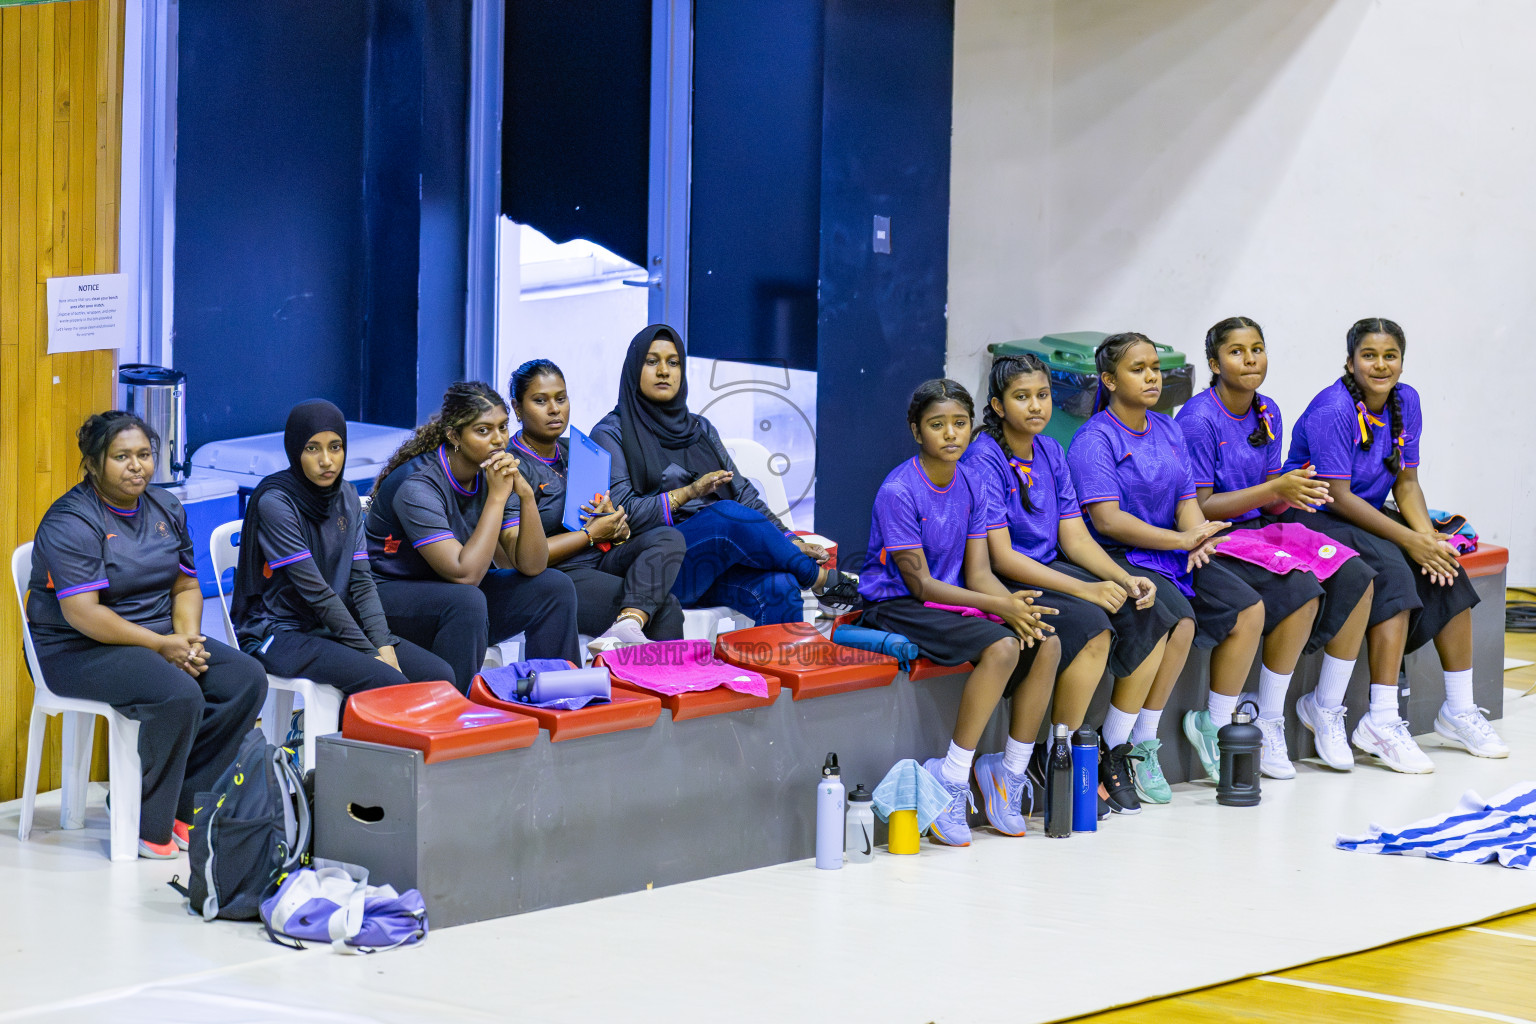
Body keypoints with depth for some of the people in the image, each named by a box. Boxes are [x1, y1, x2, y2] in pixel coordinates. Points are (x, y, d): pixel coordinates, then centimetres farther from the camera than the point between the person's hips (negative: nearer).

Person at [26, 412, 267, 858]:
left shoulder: (165, 509, 11)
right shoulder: (70, 523, -15)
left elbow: (185, 586, 15)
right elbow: (82, 613, -23)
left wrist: (189, 640, -7)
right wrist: (162, 645, -23)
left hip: (160, 638, 8)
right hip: (78, 652, -8)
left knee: (246, 679, -12)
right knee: (179, 695, -32)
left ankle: (185, 808, -8)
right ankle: (147, 825, -18)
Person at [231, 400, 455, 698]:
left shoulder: (346, 495, 7)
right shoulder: (274, 502, -15)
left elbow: (361, 581, 4)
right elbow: (315, 591, -18)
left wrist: (384, 645, -11)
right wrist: (369, 653, -18)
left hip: (336, 626, 7)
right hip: (282, 632, -7)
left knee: (440, 675, -9)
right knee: (389, 684, -26)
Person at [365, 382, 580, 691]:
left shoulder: (495, 476, -3)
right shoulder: (417, 485, -25)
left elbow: (531, 566, -9)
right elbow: (465, 573, -31)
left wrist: (526, 496, -22)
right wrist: (497, 498, -29)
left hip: (459, 595, 7)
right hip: (393, 593, -7)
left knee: (555, 587, -7)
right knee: (466, 601, -36)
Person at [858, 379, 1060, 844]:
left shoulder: (970, 487, 6)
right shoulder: (898, 492, -16)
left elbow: (978, 572, 4)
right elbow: (920, 584, -17)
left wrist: (1015, 606, -18)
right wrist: (998, 606, -22)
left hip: (951, 600, 7)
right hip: (896, 607, -7)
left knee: (1046, 643, -12)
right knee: (1000, 646, -29)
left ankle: (1011, 770, -2)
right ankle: (951, 778, -22)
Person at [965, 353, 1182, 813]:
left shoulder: (1050, 452, 9)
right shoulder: (984, 460, -14)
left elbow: (1075, 538, 9)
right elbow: (1001, 556, -20)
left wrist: (1125, 580, -9)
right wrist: (1084, 589, -25)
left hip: (1052, 570, 8)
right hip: (1004, 585, -8)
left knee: (1149, 618, -9)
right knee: (1092, 627, -30)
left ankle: (1114, 753, -2)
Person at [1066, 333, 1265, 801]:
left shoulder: (1167, 430, 15)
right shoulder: (1095, 439, -10)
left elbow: (1186, 498, 11)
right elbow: (1106, 518, -19)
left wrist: (1197, 537, -13)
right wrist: (1179, 540, -24)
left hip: (1172, 551, 8)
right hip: (1116, 557, -8)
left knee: (1248, 609, -5)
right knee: (1179, 621, -30)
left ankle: (1216, 726, 6)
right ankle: (1139, 746, -19)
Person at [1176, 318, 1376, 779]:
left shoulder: (1267, 414, 8)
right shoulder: (1198, 419, -14)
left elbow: (1268, 502, 10)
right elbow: (1198, 507, -17)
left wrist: (1294, 492, -14)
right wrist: (1273, 489, -23)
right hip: (1210, 539, -8)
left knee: (1355, 576, -10)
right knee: (1301, 588, -28)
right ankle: (1268, 725, -18)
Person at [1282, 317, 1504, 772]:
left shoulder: (1406, 402, 3)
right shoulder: (1333, 410, -20)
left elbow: (1406, 481, 4)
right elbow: (1338, 496, -23)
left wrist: (1427, 536, -15)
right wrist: (1410, 540, -26)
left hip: (1368, 514, 8)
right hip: (1315, 519, -8)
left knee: (1446, 569, -11)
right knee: (1393, 571, -29)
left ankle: (1459, 710, -3)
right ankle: (1382, 722, -33)